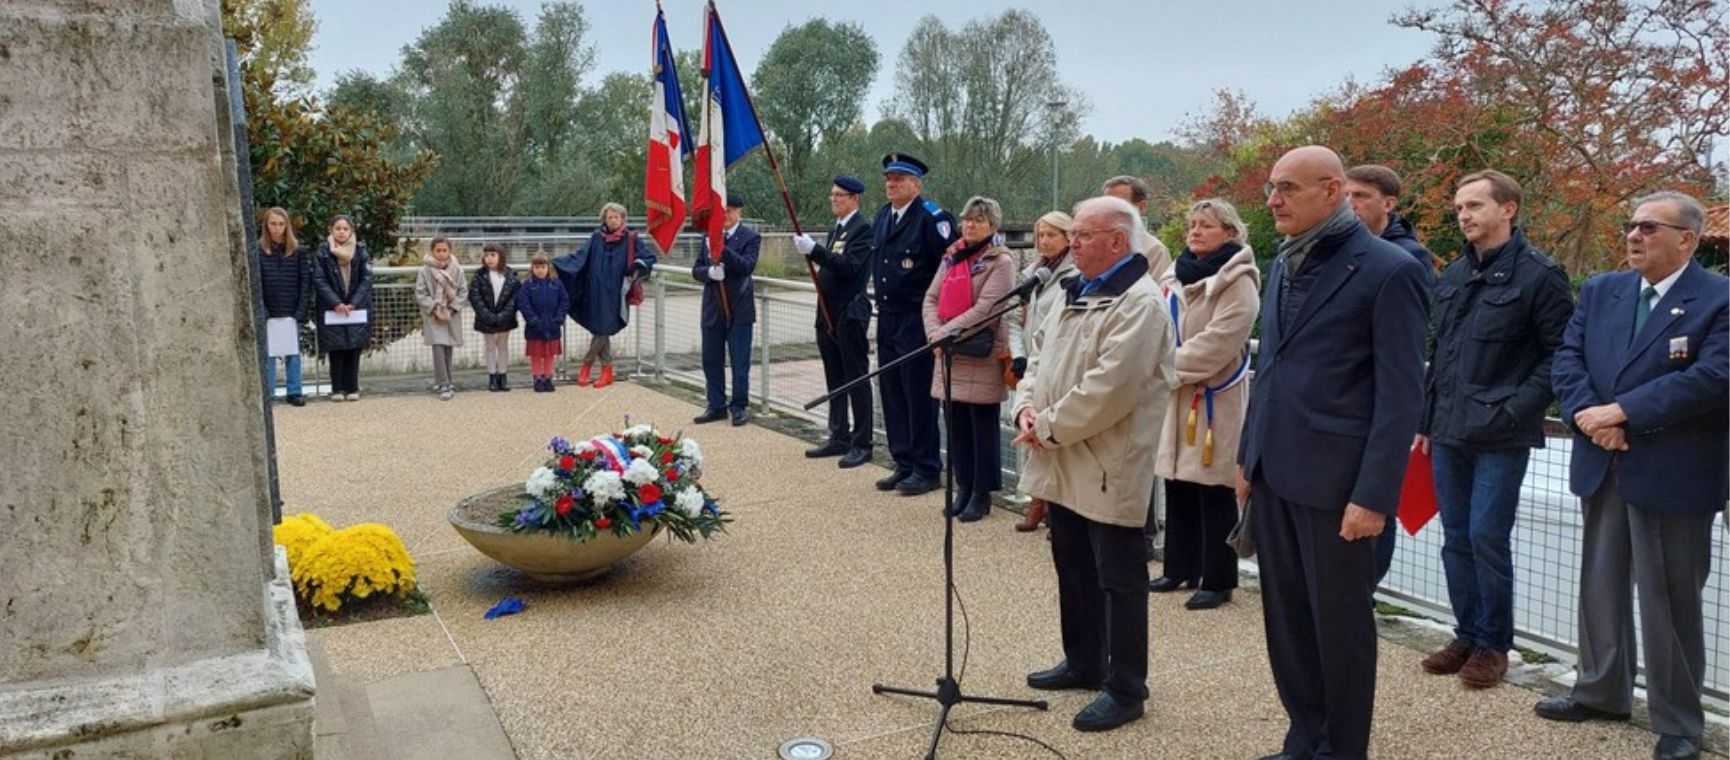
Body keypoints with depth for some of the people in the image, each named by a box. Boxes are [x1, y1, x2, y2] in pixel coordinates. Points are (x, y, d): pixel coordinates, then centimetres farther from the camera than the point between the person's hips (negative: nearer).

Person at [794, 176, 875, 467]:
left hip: (850, 314, -9)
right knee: (835, 381, 13)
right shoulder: (836, 230, 17)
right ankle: (839, 437, 22)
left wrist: (814, 249, -26)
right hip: (829, 313, 9)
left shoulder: (862, 228, -10)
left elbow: (848, 267, -22)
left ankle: (862, 444, 3)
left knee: (856, 379, -3)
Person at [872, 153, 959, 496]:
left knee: (919, 396, -2)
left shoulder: (931, 217, -12)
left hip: (917, 322, -8)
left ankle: (927, 470, 9)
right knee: (891, 394, 11)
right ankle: (904, 465, 22)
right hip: (887, 320, 8)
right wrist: (883, 300, 17)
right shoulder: (881, 217, 13)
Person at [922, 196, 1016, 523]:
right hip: (949, 356, 6)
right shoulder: (952, 257, 14)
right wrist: (934, 333, -8)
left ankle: (982, 493, 12)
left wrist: (946, 332, -17)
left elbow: (986, 309, -16)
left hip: (982, 357, -6)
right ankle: (964, 488, 23)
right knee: (956, 425, 11)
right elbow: (931, 298, 10)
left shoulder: (1000, 262, -6)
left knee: (983, 427, 2)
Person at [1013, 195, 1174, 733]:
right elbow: (1040, 353, 17)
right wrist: (1027, 407, -1)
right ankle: (1083, 662, 36)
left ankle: (1125, 689, 14)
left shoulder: (1140, 302, -17)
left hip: (1109, 467, -9)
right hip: (1064, 464, 9)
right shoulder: (1075, 292, 13)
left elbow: (1108, 389, -24)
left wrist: (1047, 427, -16)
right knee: (1073, 568, 20)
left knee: (1118, 580, 2)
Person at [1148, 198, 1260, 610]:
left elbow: (1218, 341, -20)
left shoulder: (1237, 282, -11)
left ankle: (1218, 580, 10)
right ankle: (1179, 568, 28)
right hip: (1174, 398, 7)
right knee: (1177, 487, 14)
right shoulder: (1176, 275, 12)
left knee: (1214, 493, -1)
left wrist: (1171, 368, -15)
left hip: (1214, 399, -7)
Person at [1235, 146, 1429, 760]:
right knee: (1286, 618, 14)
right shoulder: (1283, 264, 11)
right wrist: (1248, 455, 15)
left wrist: (1373, 495, -16)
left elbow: (1401, 393, -13)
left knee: (1340, 624, 7)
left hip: (1334, 479, -7)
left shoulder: (1388, 270, -11)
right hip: (1274, 473, 7)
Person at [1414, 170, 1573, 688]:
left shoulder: (1539, 275, -7)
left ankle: (1493, 644, 13)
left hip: (1501, 434, -6)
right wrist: (1426, 420, 15)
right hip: (1449, 431, 6)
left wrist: (1518, 408, -15)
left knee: (1487, 538, -3)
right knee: (1456, 539, 11)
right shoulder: (1453, 276, 12)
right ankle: (1467, 635, 23)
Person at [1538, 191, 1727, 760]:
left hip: (1673, 475, -6)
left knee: (1670, 600, 3)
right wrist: (1586, 414, -14)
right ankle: (1601, 692, 33)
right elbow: (1567, 359, 4)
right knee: (1601, 586, 17)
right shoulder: (1600, 291, 9)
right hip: (1603, 467, 6)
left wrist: (1621, 411, -20)